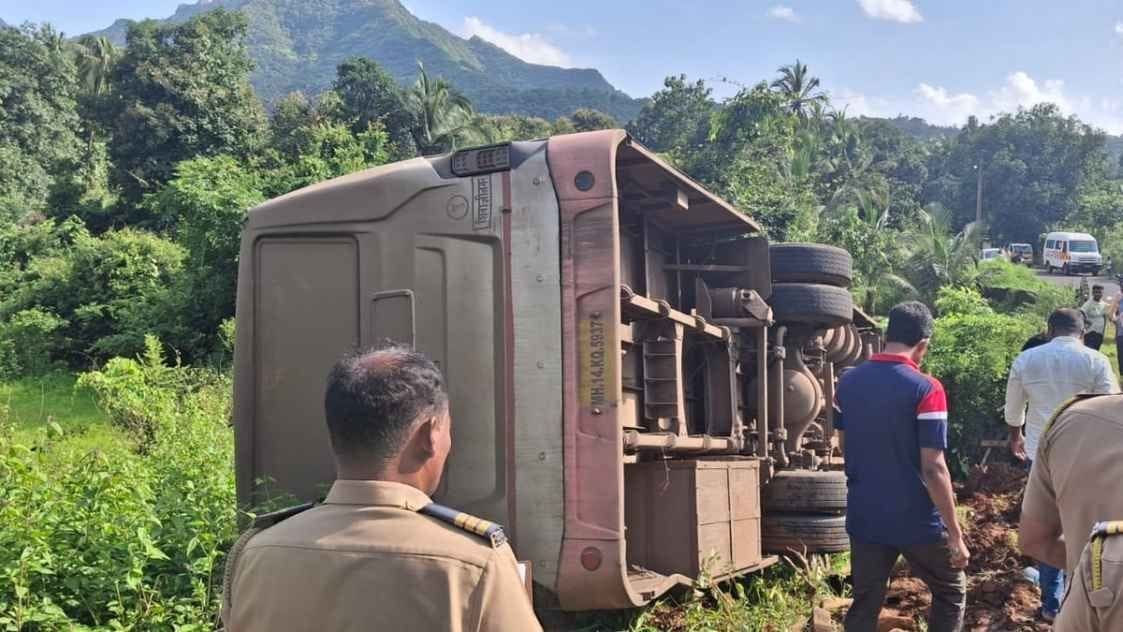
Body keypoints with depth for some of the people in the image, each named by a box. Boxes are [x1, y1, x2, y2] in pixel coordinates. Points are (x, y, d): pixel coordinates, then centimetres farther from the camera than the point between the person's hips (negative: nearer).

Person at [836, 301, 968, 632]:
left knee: (864, 604, 12)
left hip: (864, 517, 5)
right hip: (917, 521, -4)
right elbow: (933, 468, -18)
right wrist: (955, 533, -12)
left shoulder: (848, 382, 1)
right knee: (951, 592, 18)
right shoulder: (925, 389, -16)